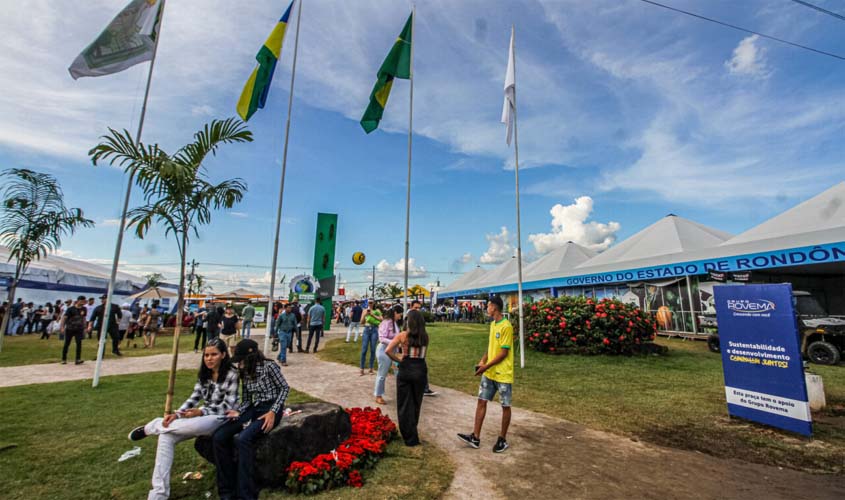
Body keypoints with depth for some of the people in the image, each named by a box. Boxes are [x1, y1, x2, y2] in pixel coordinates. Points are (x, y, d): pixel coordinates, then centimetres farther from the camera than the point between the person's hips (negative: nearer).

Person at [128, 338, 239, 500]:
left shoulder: (232, 375, -15)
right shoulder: (204, 374, 7)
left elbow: (227, 406, -15)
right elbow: (194, 398, 5)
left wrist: (201, 412, -25)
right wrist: (177, 414, -12)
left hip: (221, 418, -7)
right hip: (203, 416, 7)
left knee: (195, 425, -36)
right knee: (166, 435, -14)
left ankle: (152, 426, -6)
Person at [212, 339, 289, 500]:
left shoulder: (269, 366, -13)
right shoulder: (245, 372, 10)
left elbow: (285, 388, -9)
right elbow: (246, 400, 12)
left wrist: (273, 412, -16)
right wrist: (238, 412, -9)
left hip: (270, 409, -8)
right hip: (254, 409, 8)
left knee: (242, 439, -30)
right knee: (218, 437, -11)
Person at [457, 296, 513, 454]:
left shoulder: (506, 326, -19)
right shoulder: (492, 324, 9)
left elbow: (504, 353, -19)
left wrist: (486, 366, -17)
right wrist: (483, 361, 3)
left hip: (503, 374, -8)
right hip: (489, 373, 8)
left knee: (505, 406, 8)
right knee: (481, 401, 7)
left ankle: (503, 440, 22)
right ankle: (475, 437, 14)